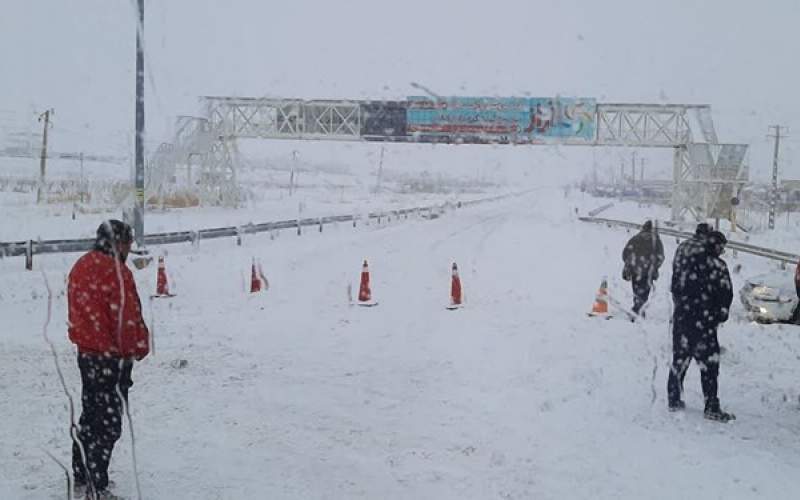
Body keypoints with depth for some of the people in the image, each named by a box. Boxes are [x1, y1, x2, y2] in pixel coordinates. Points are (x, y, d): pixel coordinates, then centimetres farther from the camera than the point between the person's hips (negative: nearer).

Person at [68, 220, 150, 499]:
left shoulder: (80, 267, 11)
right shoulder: (115, 270, -19)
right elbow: (127, 316, -19)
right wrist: (139, 347, -7)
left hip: (86, 353, 9)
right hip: (112, 357, -9)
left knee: (90, 415, 19)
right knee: (109, 423, -3)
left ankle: (81, 476, 29)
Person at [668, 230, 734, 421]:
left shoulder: (681, 257, 6)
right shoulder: (716, 265, -12)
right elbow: (726, 294, -8)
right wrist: (721, 314, 7)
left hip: (680, 318, 6)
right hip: (704, 321, -6)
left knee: (679, 359, 16)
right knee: (709, 363, 1)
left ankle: (673, 400, 22)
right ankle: (711, 408, 1)